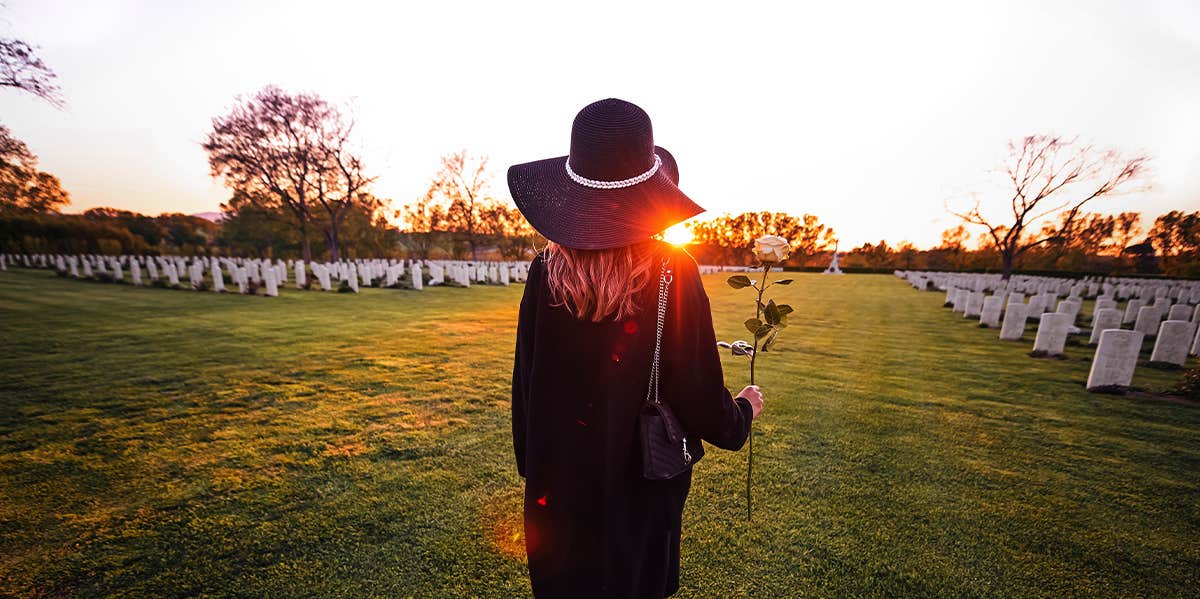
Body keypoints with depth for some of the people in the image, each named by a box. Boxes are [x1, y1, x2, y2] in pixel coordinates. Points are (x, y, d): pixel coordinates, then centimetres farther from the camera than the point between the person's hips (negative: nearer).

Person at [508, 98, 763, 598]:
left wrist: (530, 466, 12)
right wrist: (745, 409, 8)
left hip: (558, 486, 2)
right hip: (638, 485, -1)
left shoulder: (546, 273, -13)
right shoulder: (673, 274, -20)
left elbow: (524, 386, -5)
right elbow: (700, 398, -15)